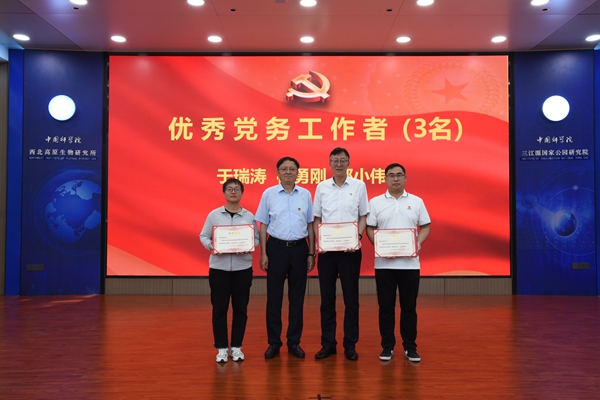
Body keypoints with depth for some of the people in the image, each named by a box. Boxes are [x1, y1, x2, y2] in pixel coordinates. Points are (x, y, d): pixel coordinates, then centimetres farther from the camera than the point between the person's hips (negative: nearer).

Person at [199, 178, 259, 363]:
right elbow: (203, 236, 3)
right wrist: (210, 247, -16)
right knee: (219, 308, 2)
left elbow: (256, 238, 4)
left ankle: (236, 346, 20)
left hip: (243, 267, 1)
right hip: (219, 267, -1)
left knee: (240, 308, 6)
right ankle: (222, 348, 15)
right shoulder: (214, 214, 1)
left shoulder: (249, 216, 4)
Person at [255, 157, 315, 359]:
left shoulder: (306, 194, 5)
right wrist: (263, 254, -3)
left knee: (297, 296, 7)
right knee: (274, 296, 4)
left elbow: (310, 226, 9)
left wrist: (311, 253, 5)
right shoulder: (269, 194, 1)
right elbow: (263, 225, 3)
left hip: (299, 248, 2)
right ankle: (274, 342, 16)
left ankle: (294, 342, 19)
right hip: (276, 247, -1)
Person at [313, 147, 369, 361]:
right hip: (326, 249, 2)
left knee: (351, 297, 4)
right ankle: (328, 343, 18)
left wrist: (358, 237, -12)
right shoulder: (321, 187, 6)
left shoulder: (359, 186, 1)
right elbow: (317, 218, 10)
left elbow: (363, 216, 5)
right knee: (327, 297, 7)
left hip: (350, 249, -1)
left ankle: (350, 345, 16)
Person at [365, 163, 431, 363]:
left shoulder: (416, 202, 7)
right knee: (386, 306, 6)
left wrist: (419, 243, -10)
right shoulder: (375, 202, 4)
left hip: (410, 263, 1)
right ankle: (387, 346, 17)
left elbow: (425, 227, 8)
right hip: (384, 263, 0)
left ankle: (410, 346, 18)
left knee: (409, 307, 7)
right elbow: (369, 228, 3)